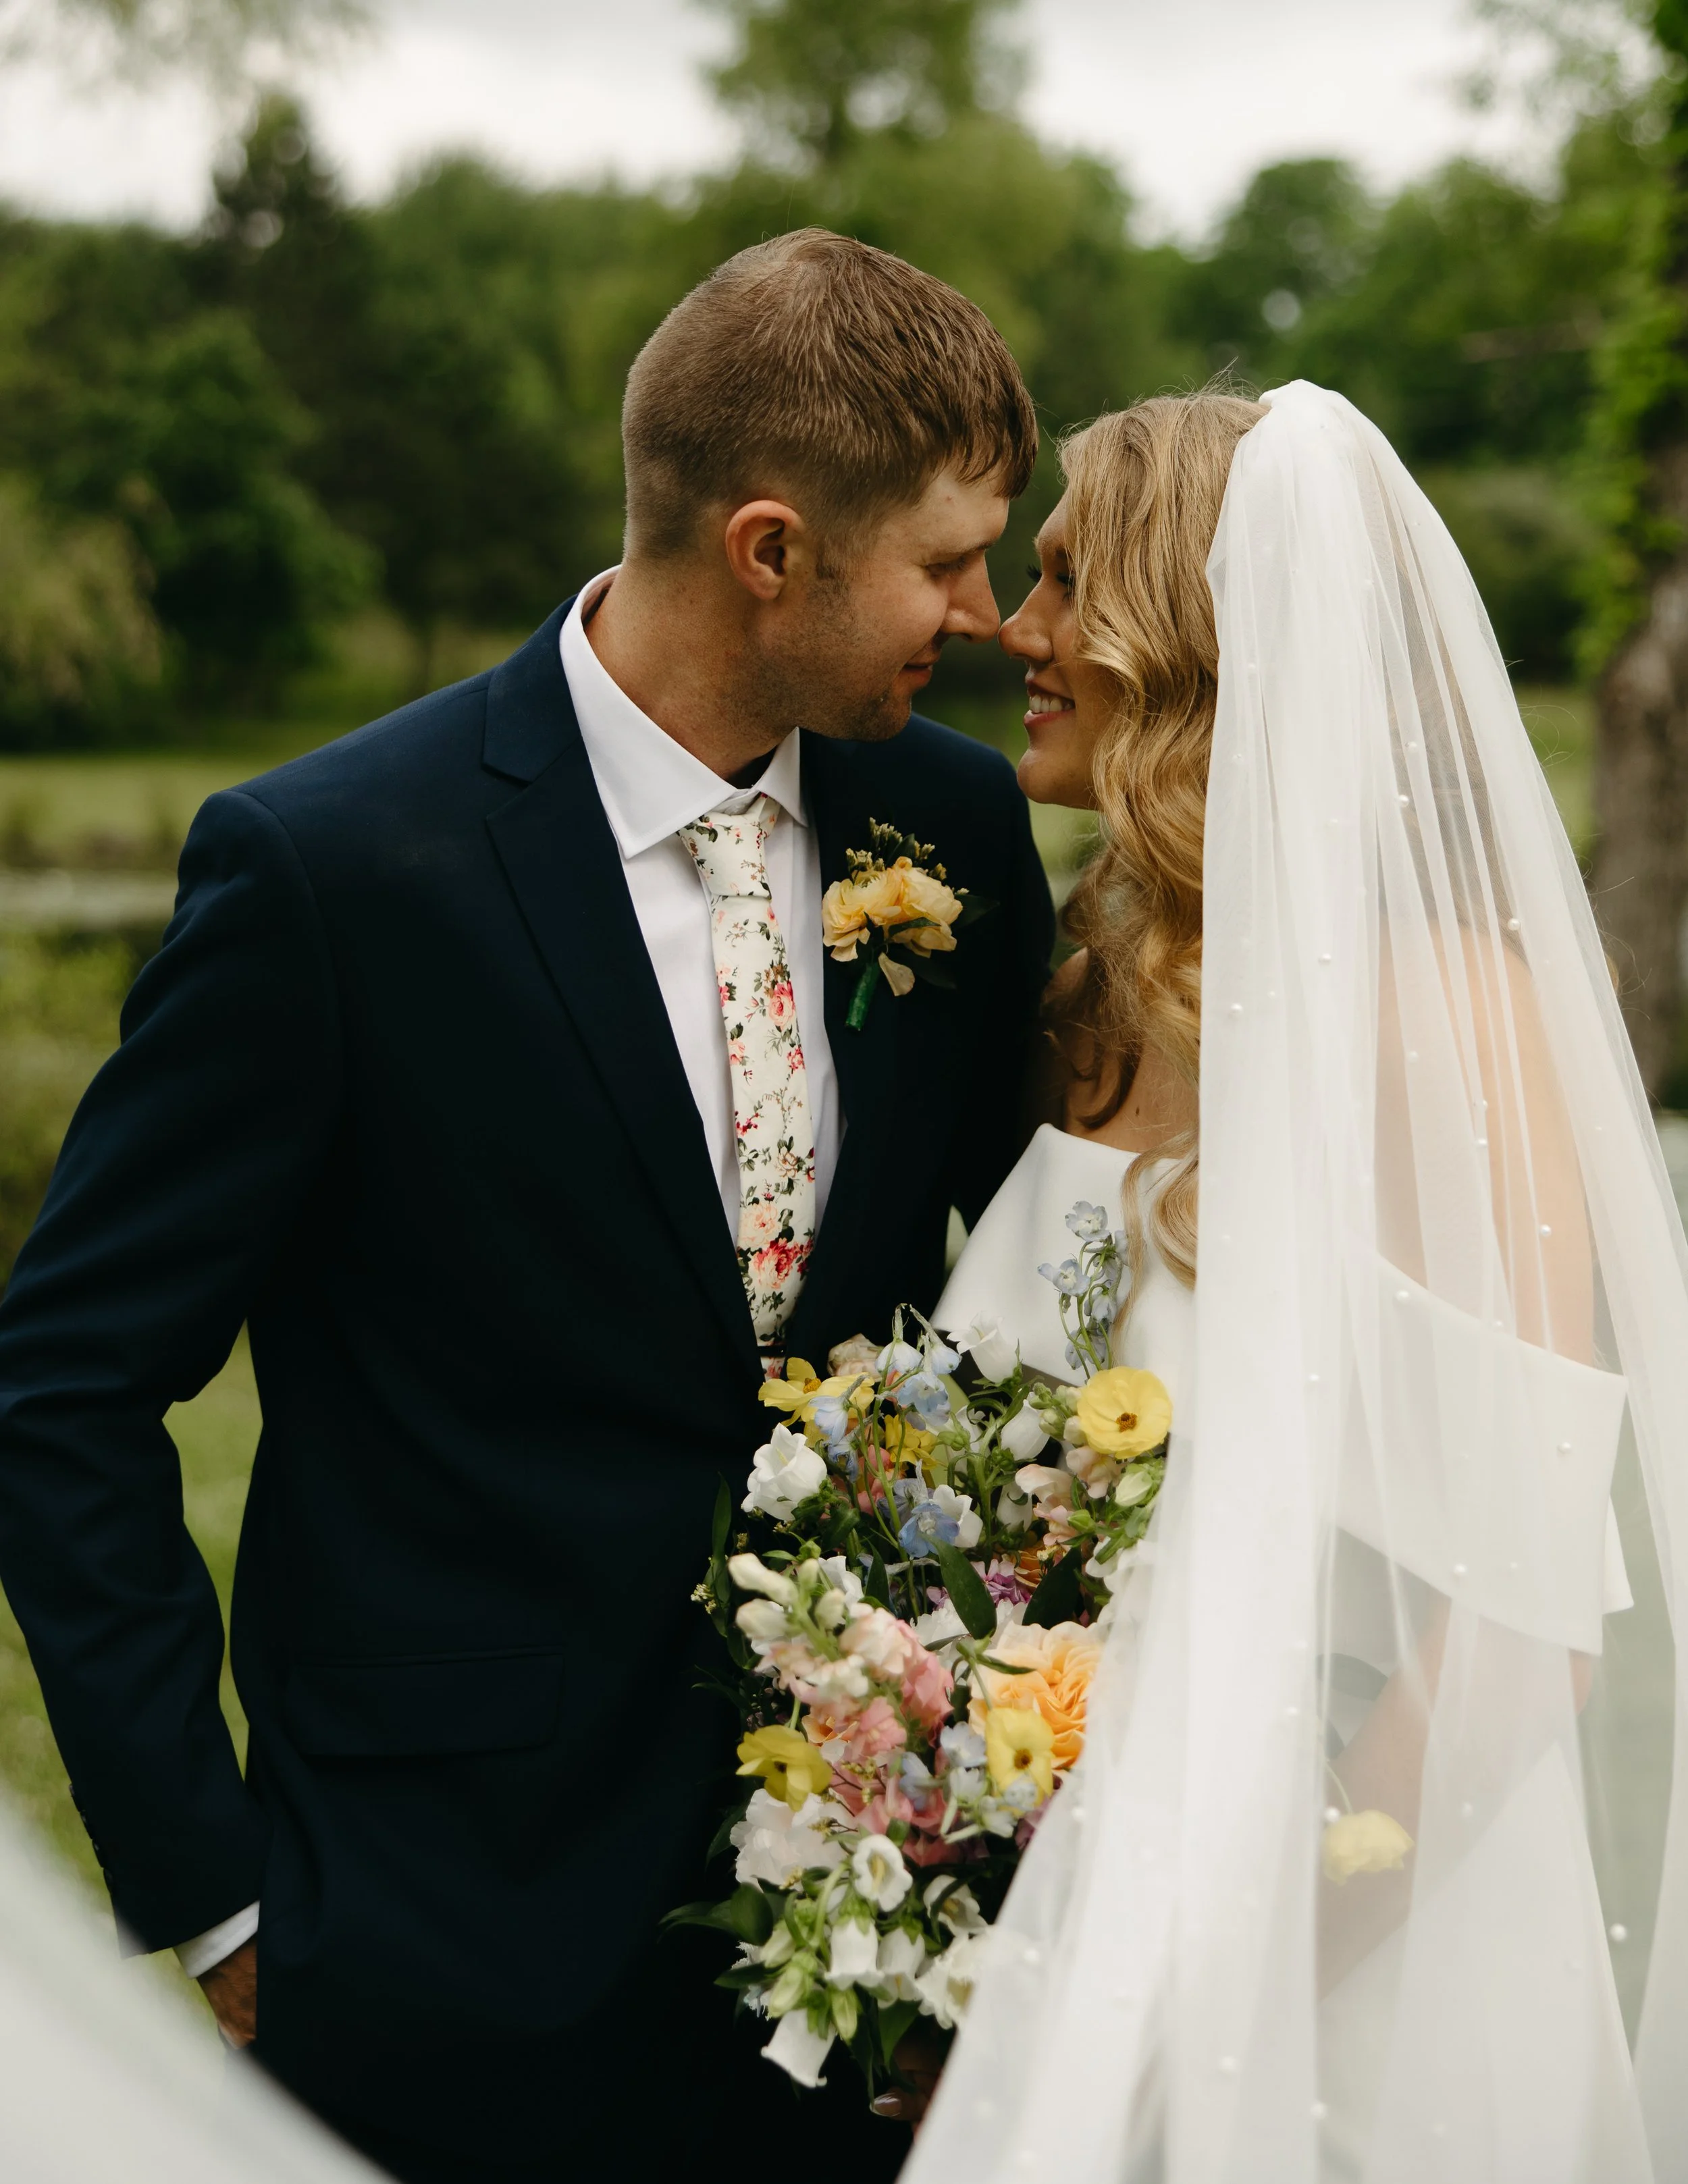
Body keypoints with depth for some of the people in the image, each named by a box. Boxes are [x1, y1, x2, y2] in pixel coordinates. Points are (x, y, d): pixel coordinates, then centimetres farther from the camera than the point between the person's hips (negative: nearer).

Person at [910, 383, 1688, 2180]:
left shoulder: (1433, 1004, -19)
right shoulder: (1106, 992, 2)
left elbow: (1527, 1619, -20)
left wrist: (1246, 1951, -19)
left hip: (1354, 1952, -6)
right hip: (1068, 1869, 6)